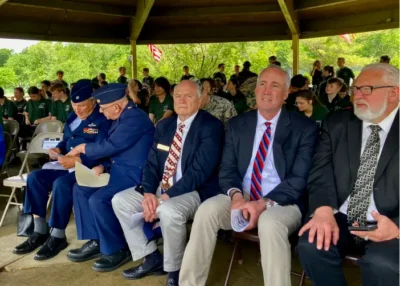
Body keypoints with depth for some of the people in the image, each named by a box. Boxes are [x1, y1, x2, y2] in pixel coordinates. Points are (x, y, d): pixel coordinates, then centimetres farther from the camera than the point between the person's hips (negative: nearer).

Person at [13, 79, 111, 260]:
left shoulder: (102, 121, -11)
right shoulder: (73, 118, 16)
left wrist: (76, 160, -30)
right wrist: (57, 150, 2)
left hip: (88, 167, -9)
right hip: (67, 163, 9)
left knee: (61, 184, -33)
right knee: (35, 177, -9)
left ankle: (58, 236, -17)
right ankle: (40, 231, -3)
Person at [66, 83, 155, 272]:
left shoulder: (134, 118, -20)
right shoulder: (122, 117, 11)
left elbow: (109, 146, -21)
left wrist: (81, 148, -5)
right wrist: (102, 167, 0)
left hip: (133, 174, -11)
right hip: (118, 169, 11)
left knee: (98, 199, -25)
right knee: (80, 189, 4)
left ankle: (118, 250, -5)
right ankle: (95, 241, 10)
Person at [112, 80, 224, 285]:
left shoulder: (211, 126, -12)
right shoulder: (164, 125, 10)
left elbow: (200, 170, -21)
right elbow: (151, 163, 6)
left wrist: (165, 197, -24)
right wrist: (148, 192, -14)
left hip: (194, 191, -7)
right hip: (160, 187, 8)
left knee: (169, 211, -36)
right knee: (120, 200, -3)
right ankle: (152, 258, 7)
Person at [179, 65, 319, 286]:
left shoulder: (305, 128, -2)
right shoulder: (236, 125, 8)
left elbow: (300, 178, -8)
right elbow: (227, 169, 6)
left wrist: (265, 203, -22)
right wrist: (236, 195, -17)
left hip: (282, 203, -3)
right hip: (241, 197, 3)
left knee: (270, 223, -36)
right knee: (206, 210, -24)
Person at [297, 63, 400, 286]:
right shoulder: (336, 124, 9)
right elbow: (322, 171, -2)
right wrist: (324, 211, -21)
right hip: (341, 219, 2)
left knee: (381, 264, -31)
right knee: (310, 246, -26)